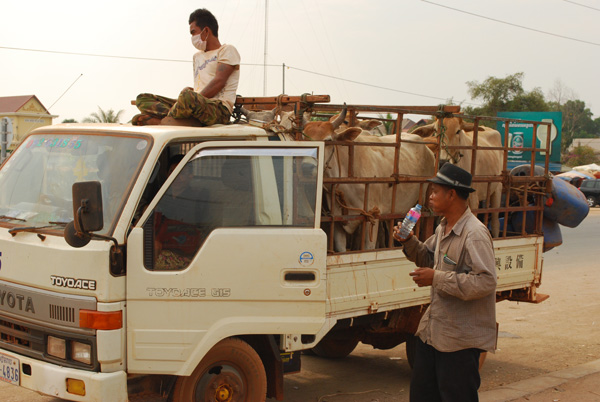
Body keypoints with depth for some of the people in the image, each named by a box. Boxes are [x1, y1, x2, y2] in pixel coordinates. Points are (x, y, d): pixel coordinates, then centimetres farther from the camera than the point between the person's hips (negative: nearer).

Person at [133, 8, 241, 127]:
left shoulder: (227, 50, 5)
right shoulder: (197, 56, 31)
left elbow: (219, 82, -9)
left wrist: (190, 96, -16)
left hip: (220, 109, -8)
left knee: (188, 96, -42)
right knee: (142, 99, -1)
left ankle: (156, 120, -23)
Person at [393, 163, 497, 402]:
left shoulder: (475, 234, -20)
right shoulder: (443, 228, 9)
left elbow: (485, 282, -28)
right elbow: (428, 258, 25)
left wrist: (436, 279, -25)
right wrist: (409, 242, 5)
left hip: (461, 339, -9)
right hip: (433, 329, 9)